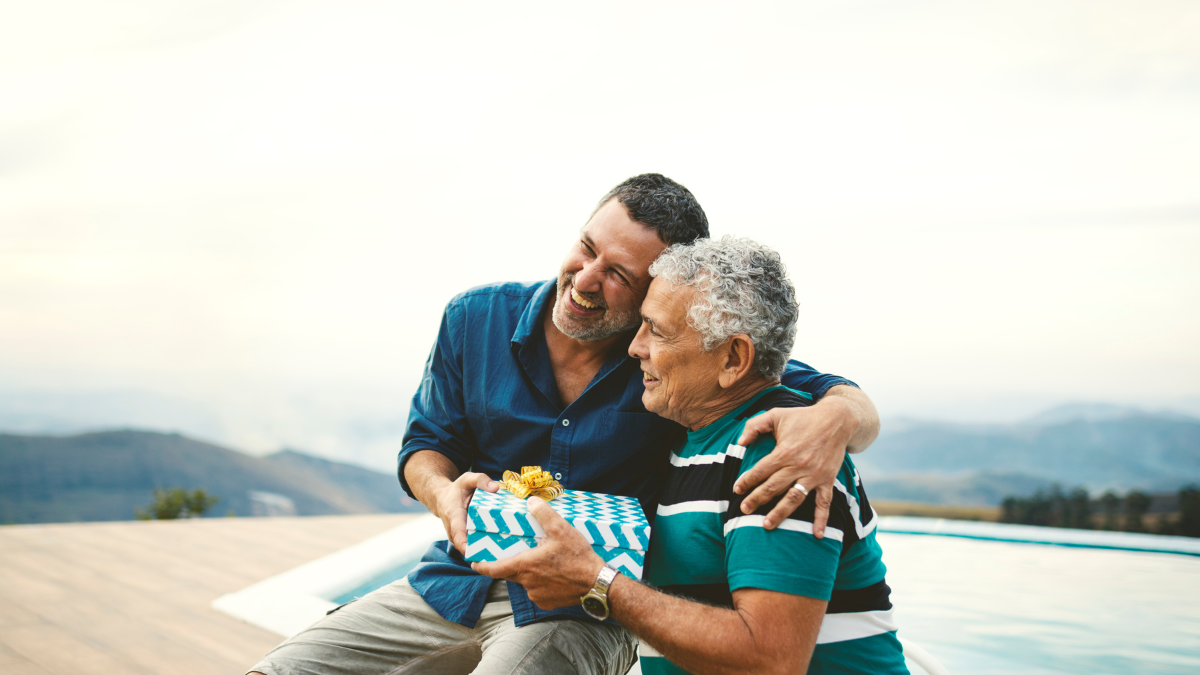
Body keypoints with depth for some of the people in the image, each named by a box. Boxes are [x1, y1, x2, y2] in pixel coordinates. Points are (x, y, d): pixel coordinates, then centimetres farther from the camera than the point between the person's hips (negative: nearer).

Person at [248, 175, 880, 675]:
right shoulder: (476, 318, -3)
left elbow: (853, 403, -11)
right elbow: (425, 441, 8)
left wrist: (834, 418, -37)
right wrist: (445, 492, -17)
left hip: (584, 614, -3)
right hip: (455, 586, 4)